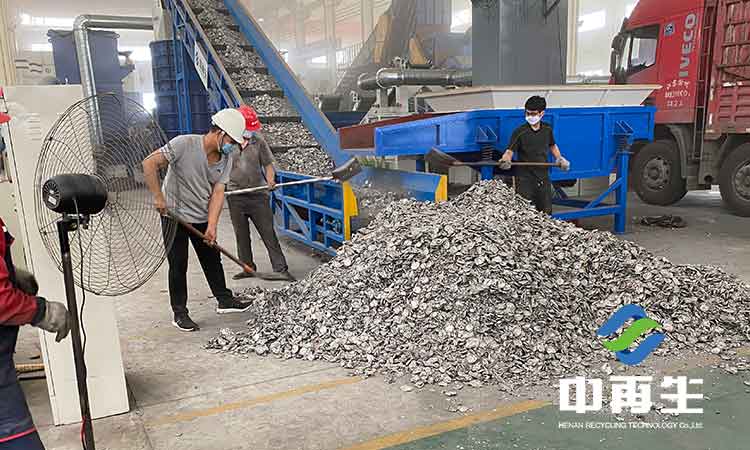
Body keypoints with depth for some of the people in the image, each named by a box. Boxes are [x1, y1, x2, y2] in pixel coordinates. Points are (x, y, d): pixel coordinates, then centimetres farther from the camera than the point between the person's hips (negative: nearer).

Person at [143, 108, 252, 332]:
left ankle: (224, 300, 31)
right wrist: (158, 197, -26)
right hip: (174, 215, -5)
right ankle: (180, 313, 14)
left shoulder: (226, 159, -5)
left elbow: (218, 192, -10)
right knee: (178, 266, 2)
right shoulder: (184, 144, -22)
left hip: (202, 217, 6)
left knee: (213, 260, 15)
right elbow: (149, 163, -22)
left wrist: (211, 226, -19)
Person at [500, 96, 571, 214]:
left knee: (546, 212, 15)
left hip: (543, 178, 5)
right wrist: (506, 160, -40)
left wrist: (559, 158, 8)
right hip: (525, 179, -5)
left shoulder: (547, 129, 4)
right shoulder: (520, 132, -12)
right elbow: (510, 151, -18)